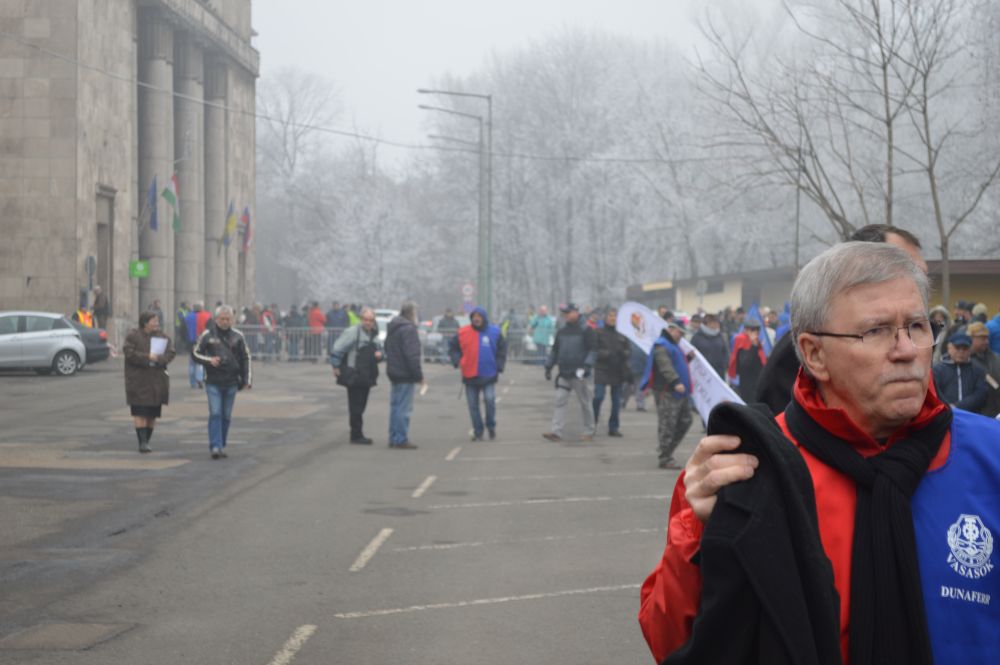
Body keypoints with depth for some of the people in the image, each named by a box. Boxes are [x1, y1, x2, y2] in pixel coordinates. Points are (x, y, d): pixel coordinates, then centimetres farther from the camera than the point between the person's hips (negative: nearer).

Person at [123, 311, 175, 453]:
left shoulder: (162, 336, 11)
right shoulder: (133, 335, -2)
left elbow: (171, 353, 1)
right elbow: (129, 352, -13)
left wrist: (158, 359, -16)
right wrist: (147, 357, -19)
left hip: (157, 381, 4)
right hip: (138, 381, -4)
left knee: (152, 414, 6)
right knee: (140, 413, -10)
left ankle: (146, 441, 16)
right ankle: (142, 442, -11)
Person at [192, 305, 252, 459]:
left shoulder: (237, 336, 4)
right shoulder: (207, 335, -1)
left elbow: (246, 359, 10)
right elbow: (195, 353, 4)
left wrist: (247, 380, 5)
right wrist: (209, 360, -15)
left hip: (231, 383, 2)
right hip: (213, 382, -2)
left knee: (226, 416, 8)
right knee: (215, 414, -11)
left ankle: (221, 447, 19)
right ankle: (215, 447, -14)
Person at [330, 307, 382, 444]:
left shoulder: (374, 334, 14)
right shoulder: (352, 332, -12)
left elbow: (378, 350, 26)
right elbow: (337, 349, -15)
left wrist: (379, 354, 3)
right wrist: (336, 367, -15)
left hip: (367, 377, 8)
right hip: (354, 376, -8)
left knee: (360, 406, 13)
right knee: (356, 407, -5)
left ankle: (357, 434, 21)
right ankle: (356, 435, -1)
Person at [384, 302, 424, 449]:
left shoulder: (392, 328, 14)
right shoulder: (409, 329, -17)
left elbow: (387, 349, 22)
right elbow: (412, 355, -22)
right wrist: (419, 376, -17)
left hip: (393, 372, 10)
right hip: (405, 375, -10)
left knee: (395, 406, 15)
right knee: (404, 408, -6)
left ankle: (393, 438, 19)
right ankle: (401, 440, -5)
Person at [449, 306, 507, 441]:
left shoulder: (494, 332, 0)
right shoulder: (463, 333, -1)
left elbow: (502, 349, 6)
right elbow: (452, 347, 8)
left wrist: (498, 366, -3)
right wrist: (457, 360, -6)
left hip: (488, 375, -1)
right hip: (470, 375, 1)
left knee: (490, 401, -10)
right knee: (473, 405, 5)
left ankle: (491, 427, 12)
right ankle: (477, 432, 14)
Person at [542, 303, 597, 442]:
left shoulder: (585, 330, -3)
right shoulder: (561, 332, 14)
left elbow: (593, 350, -9)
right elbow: (554, 350, 20)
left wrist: (587, 365, -20)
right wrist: (548, 366, 14)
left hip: (579, 374, -5)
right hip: (563, 374, 5)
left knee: (585, 403, 3)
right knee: (560, 401, -6)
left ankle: (589, 432, 12)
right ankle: (556, 432, -11)